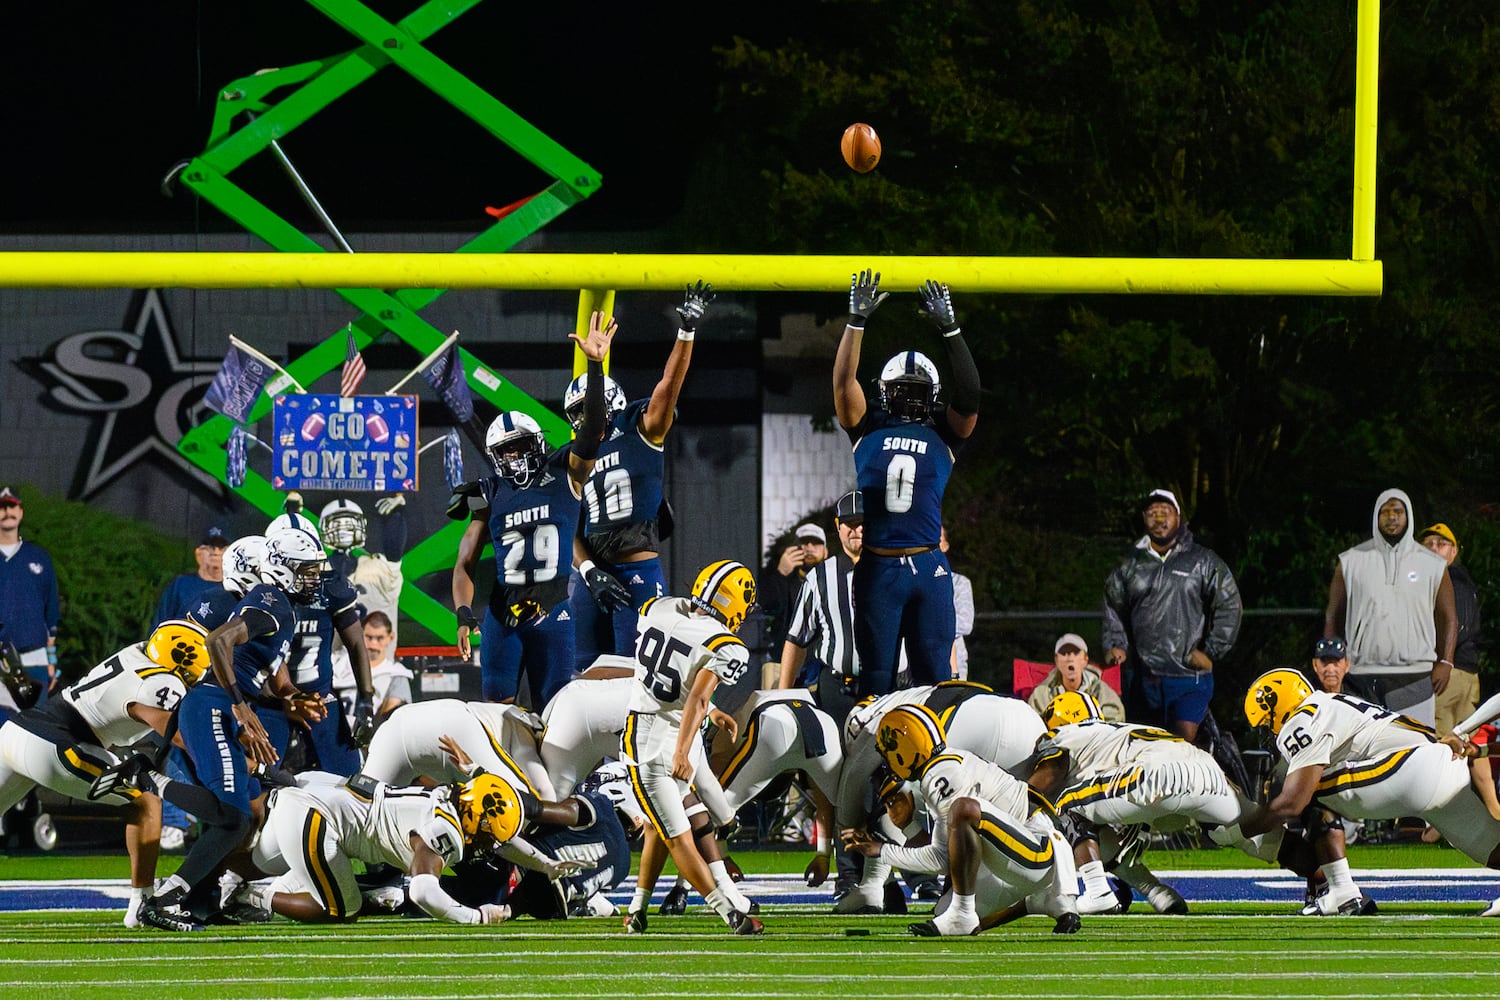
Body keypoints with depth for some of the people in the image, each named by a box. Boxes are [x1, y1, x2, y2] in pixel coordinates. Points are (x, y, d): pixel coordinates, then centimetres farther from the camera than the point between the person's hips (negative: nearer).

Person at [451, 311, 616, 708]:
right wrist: (463, 614, -10)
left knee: (552, 710, 0)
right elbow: (465, 563, 6)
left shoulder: (565, 474, 2)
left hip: (552, 612, -1)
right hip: (502, 611, 1)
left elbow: (592, 432, -13)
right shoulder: (491, 495, 7)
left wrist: (595, 367, -24)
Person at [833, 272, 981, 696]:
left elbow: (969, 396, -4)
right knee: (876, 676, 4)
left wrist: (949, 330, -9)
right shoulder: (869, 429, 10)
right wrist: (857, 321, -6)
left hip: (929, 568, 0)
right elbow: (844, 383, 0)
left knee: (935, 676, 1)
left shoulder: (943, 434, 9)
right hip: (877, 569, 0)